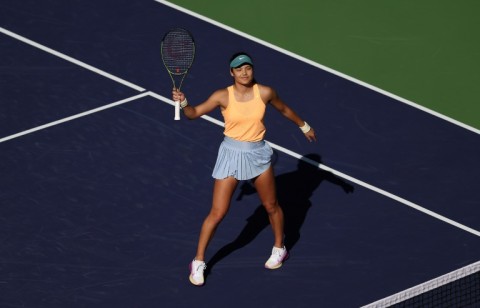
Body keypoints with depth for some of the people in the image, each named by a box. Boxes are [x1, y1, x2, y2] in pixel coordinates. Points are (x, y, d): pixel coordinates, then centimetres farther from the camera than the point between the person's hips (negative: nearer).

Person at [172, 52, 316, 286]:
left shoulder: (265, 92, -9)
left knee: (271, 206, 17)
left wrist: (304, 126, 23)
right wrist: (183, 102, -31)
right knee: (217, 213, -3)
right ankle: (198, 262, 11)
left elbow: (284, 109, 10)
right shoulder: (223, 96, -15)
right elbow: (194, 113, -10)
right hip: (231, 154, -2)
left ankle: (279, 249, 43)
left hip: (258, 154, 2)